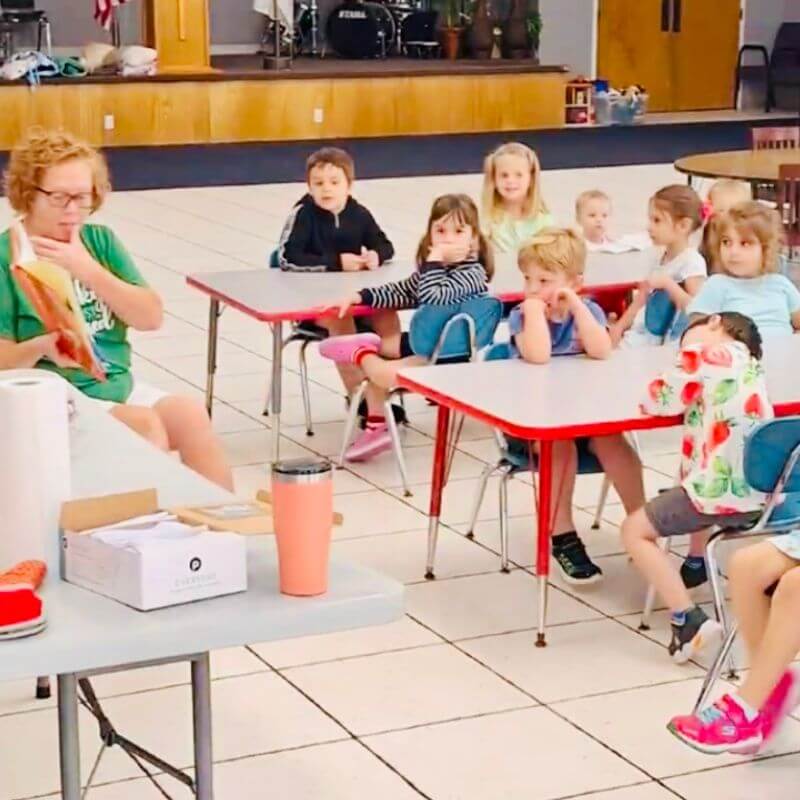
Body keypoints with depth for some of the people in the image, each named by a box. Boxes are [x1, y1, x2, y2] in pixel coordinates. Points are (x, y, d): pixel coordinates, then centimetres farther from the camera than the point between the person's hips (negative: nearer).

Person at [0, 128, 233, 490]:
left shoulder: (99, 241, 7)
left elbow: (151, 317, -2)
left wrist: (88, 270, -12)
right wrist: (44, 347, -28)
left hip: (118, 386, 5)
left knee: (190, 416, -20)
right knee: (145, 426, -27)